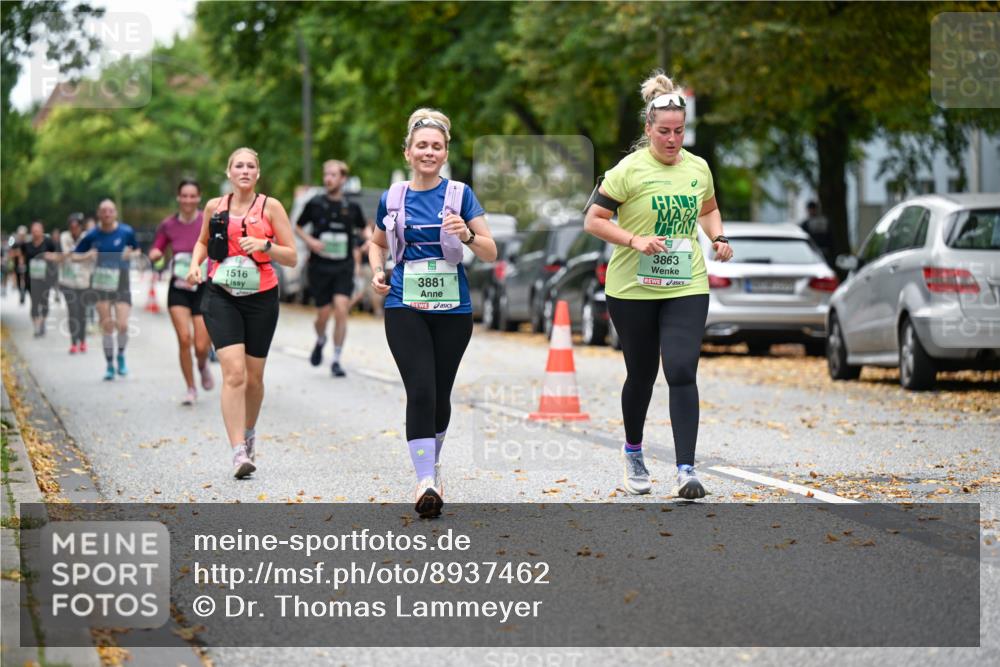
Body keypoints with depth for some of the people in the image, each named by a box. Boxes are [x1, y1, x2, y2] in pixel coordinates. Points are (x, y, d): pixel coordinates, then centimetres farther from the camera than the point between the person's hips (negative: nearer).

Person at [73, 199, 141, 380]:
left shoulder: (126, 232, -3)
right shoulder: (92, 235, -1)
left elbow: (137, 250, 12)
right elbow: (74, 256, 6)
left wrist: (131, 254, -11)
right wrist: (87, 256, -14)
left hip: (121, 283, -1)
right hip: (101, 282, 1)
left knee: (122, 325, -11)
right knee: (106, 326, -1)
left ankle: (121, 356, 17)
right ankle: (109, 365, 12)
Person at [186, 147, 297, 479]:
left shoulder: (270, 207, -1)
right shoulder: (214, 207, 5)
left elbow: (292, 257, -2)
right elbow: (203, 240, 24)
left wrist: (264, 245, -19)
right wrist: (195, 264, 5)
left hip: (261, 297, 0)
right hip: (222, 297, 0)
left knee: (254, 376, 10)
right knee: (233, 372, -16)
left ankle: (248, 433, 38)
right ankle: (239, 453, -20)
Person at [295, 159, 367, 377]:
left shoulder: (352, 207, 2)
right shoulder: (315, 204, -1)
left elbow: (360, 231, 18)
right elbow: (298, 227, 12)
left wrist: (357, 259, 7)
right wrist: (310, 241, -8)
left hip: (344, 267, 0)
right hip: (319, 267, 0)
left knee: (341, 310, -15)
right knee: (323, 315, 4)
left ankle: (336, 360, -7)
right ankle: (320, 341, 39)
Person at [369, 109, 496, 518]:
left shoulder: (460, 195, -1)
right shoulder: (392, 199, 4)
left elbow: (491, 253, -4)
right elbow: (378, 242, 23)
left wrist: (467, 235, -24)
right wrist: (378, 271, 3)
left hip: (452, 309, 0)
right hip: (405, 306, 0)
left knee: (441, 393, 9)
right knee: (420, 390, -14)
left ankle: (432, 464, 33)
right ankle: (426, 482, -18)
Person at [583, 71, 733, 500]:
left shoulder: (698, 168, 4)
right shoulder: (629, 170, -9)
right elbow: (593, 220, -8)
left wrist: (718, 239, 5)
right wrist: (634, 240, -21)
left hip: (687, 288, 2)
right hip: (632, 289, -2)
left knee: (682, 373, -12)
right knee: (641, 375, 11)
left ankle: (686, 471, -14)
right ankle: (633, 452, 37)